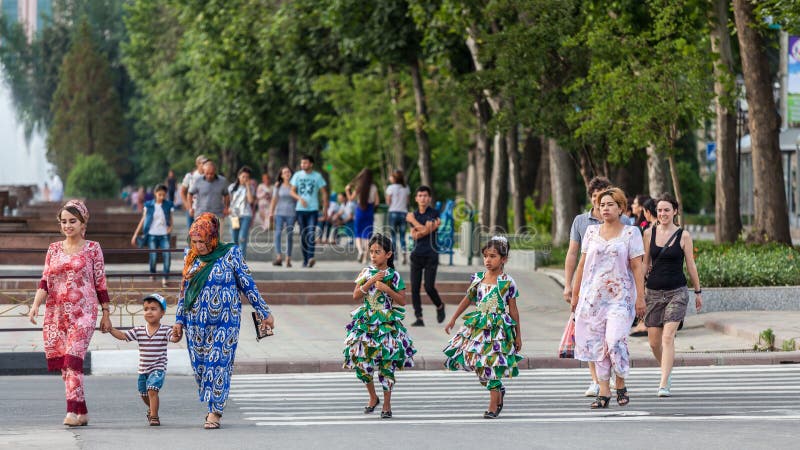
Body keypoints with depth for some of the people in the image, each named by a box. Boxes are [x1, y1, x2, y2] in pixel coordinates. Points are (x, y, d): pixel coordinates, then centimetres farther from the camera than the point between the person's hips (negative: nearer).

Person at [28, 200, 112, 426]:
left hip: (82, 313, -4)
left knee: (73, 360, -17)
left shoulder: (92, 248, 3)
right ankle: (82, 412, 11)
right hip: (56, 313, 4)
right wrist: (35, 305, -7)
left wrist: (106, 314, 3)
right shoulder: (54, 249, 12)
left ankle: (73, 411, -19)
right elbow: (45, 281, 8)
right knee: (63, 364, 3)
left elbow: (101, 283, 4)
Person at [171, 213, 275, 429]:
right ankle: (213, 407, 18)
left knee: (218, 365, -8)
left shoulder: (230, 255, -5)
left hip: (223, 322, -4)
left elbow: (248, 286, 1)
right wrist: (179, 320, 13)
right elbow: (184, 290, 15)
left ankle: (215, 412, -4)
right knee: (200, 366, 4)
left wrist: (265, 313, 3)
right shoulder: (192, 257, 6)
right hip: (196, 323, 4)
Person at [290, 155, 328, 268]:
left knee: (311, 234, -16)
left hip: (313, 209, -2)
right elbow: (292, 191, 6)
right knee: (303, 235, 5)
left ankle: (311, 257, -26)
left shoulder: (317, 176, 3)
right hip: (300, 209, 2)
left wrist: (325, 208, 2)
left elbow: (324, 193, 7)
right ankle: (305, 260, 11)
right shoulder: (297, 175, 7)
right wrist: (299, 198, -14)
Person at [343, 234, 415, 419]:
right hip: (366, 322, 3)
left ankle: (387, 404, 7)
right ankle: (373, 397, 21)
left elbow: (402, 301, -3)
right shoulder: (366, 273, 6)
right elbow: (356, 295, -2)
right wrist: (370, 282, -13)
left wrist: (387, 289, -15)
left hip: (387, 324, -3)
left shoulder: (393, 276, -1)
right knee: (361, 361, -1)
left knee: (386, 364, -3)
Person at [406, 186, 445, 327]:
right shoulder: (413, 215, 10)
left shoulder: (434, 214, -2)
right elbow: (414, 235, -5)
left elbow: (425, 231, -14)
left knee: (429, 287, -10)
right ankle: (419, 318, -1)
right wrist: (432, 226, -14)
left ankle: (439, 306, 19)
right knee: (414, 287, -4)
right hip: (417, 255, 4)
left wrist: (413, 221, -3)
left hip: (431, 255, -4)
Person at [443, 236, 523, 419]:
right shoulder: (478, 279, 6)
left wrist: (518, 335, 3)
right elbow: (467, 300, 18)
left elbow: (513, 310, 0)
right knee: (477, 364, 2)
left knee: (493, 366, -7)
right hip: (479, 326, 5)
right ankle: (499, 391, 27)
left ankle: (493, 407, 0)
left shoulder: (507, 282, -5)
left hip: (499, 328, -4)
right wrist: (453, 320, 19)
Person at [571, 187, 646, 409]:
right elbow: (582, 264, 14)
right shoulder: (592, 231, 10)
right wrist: (575, 293, 13)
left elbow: (637, 267, -1)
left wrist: (640, 297, -6)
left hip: (620, 297, -4)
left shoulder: (631, 233, 1)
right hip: (593, 296, 4)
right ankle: (603, 391, 6)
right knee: (597, 344, 1)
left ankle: (621, 384, 6)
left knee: (615, 341, -16)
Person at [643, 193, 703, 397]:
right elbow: (644, 264, 9)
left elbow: (691, 265, 5)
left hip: (677, 292, -3)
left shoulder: (683, 236, -1)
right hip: (653, 292, 3)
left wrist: (698, 292, 9)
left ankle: (664, 384, -18)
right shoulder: (649, 233, 4)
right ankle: (667, 371, 34)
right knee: (654, 341, 6)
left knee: (668, 337, -16)